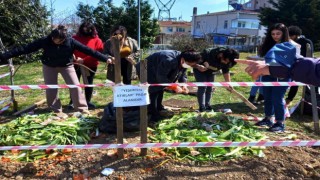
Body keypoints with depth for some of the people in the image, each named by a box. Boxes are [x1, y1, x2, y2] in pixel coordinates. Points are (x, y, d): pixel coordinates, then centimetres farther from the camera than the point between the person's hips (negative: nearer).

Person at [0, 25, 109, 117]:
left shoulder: (70, 41, -26)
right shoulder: (45, 41, -25)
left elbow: (88, 50, -26)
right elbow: (25, 49, -22)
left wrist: (105, 59, -29)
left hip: (66, 65, -1)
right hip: (49, 66, 1)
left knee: (75, 86, -6)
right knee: (51, 89, 2)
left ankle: (82, 108, 8)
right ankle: (56, 110, 18)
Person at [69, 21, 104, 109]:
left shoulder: (96, 40, -6)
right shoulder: (75, 38, 1)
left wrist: (84, 61, -19)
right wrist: (74, 58, -16)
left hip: (90, 65, -1)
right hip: (76, 64, 1)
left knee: (89, 83, 10)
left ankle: (87, 101, 24)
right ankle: (72, 102, 18)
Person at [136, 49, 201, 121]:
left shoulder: (184, 63, -11)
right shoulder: (169, 61, -40)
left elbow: (182, 74, 2)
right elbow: (161, 77, -35)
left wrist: (183, 84, -17)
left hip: (159, 73, 9)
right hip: (147, 71, -9)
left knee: (160, 90, 18)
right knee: (153, 92, -13)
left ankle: (159, 109, 34)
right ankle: (154, 116, -7)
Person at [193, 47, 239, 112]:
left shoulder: (226, 61, -19)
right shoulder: (209, 53, -38)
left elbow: (226, 72, -8)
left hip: (210, 72, 6)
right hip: (200, 69, -6)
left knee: (210, 88, 4)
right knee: (202, 87, -13)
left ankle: (207, 105, 15)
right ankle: (202, 107, -10)